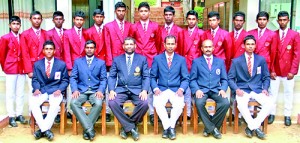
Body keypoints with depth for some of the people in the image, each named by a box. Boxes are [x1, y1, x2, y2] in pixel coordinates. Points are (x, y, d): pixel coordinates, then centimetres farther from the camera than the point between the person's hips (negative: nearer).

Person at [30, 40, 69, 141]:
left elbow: (65, 80, 6)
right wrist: (36, 89, -11)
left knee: (55, 104, -36)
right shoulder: (37, 64, 12)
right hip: (42, 91, 2)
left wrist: (59, 90, -12)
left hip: (55, 91, -2)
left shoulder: (62, 64, 7)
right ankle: (45, 129, -25)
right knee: (32, 102, -30)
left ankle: (42, 129, -24)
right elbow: (35, 79, 10)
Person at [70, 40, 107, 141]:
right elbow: (73, 77, 7)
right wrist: (75, 90, -11)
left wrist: (100, 90, -13)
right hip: (81, 91, 1)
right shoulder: (77, 61, 14)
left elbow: (104, 79, 6)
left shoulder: (101, 63, 12)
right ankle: (89, 128, -30)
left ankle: (86, 129, -17)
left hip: (95, 91, -1)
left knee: (98, 104, -33)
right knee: (73, 103, -30)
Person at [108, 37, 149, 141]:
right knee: (112, 102, -29)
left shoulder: (142, 59, 10)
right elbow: (112, 77, 7)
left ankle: (126, 126, -8)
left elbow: (146, 77, 4)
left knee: (144, 103, -30)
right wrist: (111, 90, -12)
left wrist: (144, 90, -14)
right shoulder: (117, 59, 12)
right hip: (121, 89, 1)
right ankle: (131, 127, -15)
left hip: (137, 89, -1)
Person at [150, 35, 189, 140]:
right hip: (161, 90, 0)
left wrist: (181, 89, -12)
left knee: (179, 104, -30)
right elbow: (152, 77, 6)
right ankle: (168, 127, -14)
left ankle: (170, 127, -10)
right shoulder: (157, 58, 8)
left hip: (176, 90, 0)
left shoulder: (181, 59, 9)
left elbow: (185, 78, 7)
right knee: (157, 104, -31)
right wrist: (155, 88, -12)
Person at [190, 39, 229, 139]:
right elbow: (193, 79, 4)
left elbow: (224, 79, 14)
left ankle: (208, 128, -10)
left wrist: (223, 89, -7)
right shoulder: (196, 61, 10)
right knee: (199, 103, -34)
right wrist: (197, 90, -15)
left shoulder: (220, 61, 16)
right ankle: (212, 128, -14)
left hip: (216, 90, 2)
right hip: (202, 90, -2)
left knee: (226, 103, -28)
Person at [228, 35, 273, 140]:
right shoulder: (236, 61, 3)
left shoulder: (261, 60, 9)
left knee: (269, 104, -25)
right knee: (241, 104, -34)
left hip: (257, 90, 2)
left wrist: (265, 89, -5)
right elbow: (230, 78, 3)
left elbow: (266, 77, 13)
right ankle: (256, 127, -15)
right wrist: (236, 89, -14)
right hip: (242, 90, -2)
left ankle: (251, 127, -14)